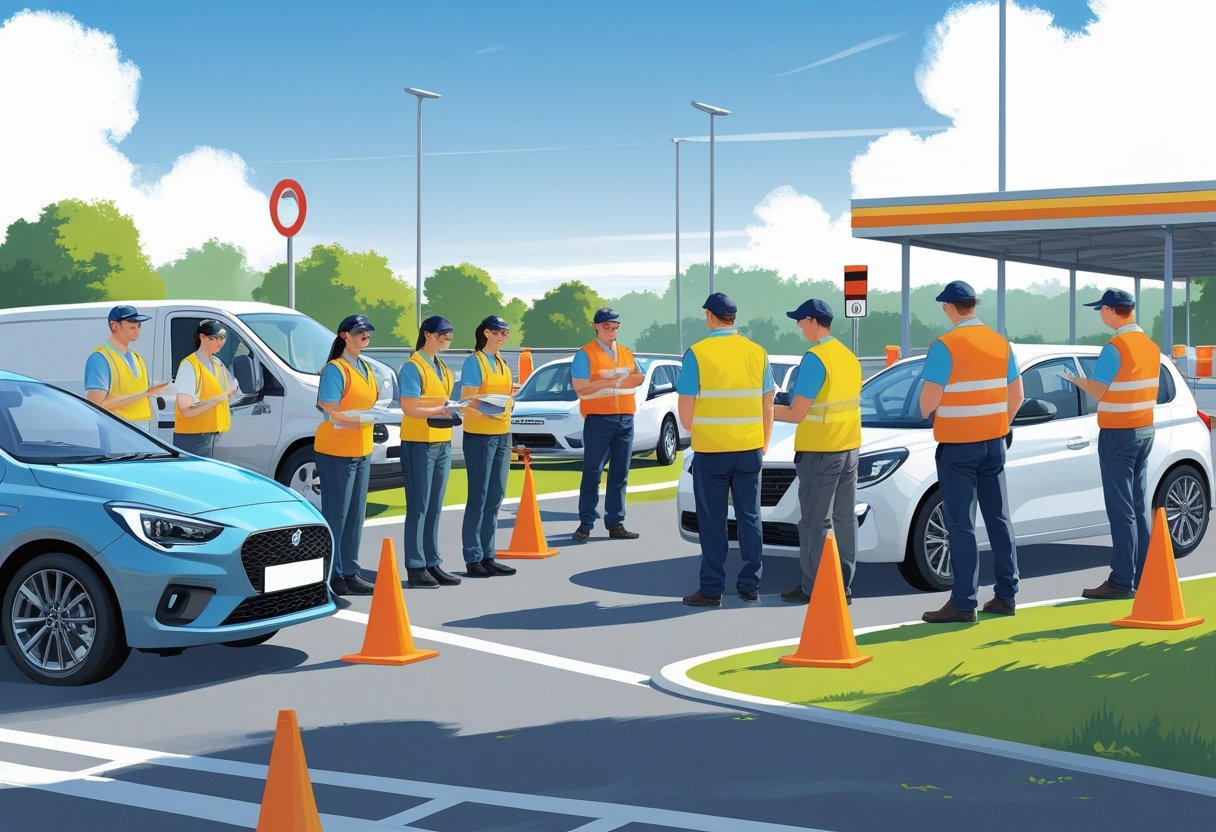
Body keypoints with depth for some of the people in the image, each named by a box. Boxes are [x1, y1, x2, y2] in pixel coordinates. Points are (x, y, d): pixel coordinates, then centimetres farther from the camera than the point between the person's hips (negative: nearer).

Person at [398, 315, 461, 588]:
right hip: (418, 443, -8)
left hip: (443, 442, 8)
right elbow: (410, 408, -16)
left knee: (435, 507, 10)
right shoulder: (413, 367, -10)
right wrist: (441, 411, -22)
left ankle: (432, 564, 15)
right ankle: (415, 568, 1)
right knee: (419, 507, -4)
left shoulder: (443, 368, 16)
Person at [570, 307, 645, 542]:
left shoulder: (626, 353, 17)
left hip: (625, 419, 6)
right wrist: (609, 382, -17)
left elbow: (639, 377, 12)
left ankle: (615, 524, 12)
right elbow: (580, 388, -11)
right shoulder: (585, 354, -1)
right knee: (592, 473, -5)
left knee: (620, 474, 7)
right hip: (598, 419, -6)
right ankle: (585, 524, -2)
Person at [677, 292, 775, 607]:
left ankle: (712, 590, 7)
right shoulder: (757, 352, 3)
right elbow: (767, 406, 7)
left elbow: (685, 412, -8)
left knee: (712, 522, 4)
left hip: (710, 451, -3)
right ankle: (750, 586, 15)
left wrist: (693, 431, 13)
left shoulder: (697, 353, -8)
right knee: (749, 518, 11)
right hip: (750, 450, 3)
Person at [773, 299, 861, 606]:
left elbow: (796, 413, -19)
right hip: (849, 449, 8)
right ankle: (843, 586, 16)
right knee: (844, 519, 11)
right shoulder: (850, 357, 10)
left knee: (815, 522, -1)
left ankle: (813, 588, 3)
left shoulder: (815, 359, -17)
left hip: (818, 453, -8)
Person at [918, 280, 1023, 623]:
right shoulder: (1000, 343, 5)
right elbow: (1016, 395, 10)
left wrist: (926, 413, 4)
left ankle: (964, 602, -1)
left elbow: (929, 400, -18)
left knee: (961, 524, -2)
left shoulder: (945, 346, -15)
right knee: (998, 518, 12)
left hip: (957, 445, -6)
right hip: (994, 442, 6)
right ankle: (1006, 595, 17)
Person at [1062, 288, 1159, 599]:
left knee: (1121, 509, -6)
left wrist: (1074, 379, 4)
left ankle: (1122, 581, -5)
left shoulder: (1115, 348, -17)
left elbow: (1098, 391, -14)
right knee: (1139, 506, 13)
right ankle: (1143, 576, 16)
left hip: (1117, 434, -8)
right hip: (1145, 430, 8)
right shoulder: (1150, 345, 9)